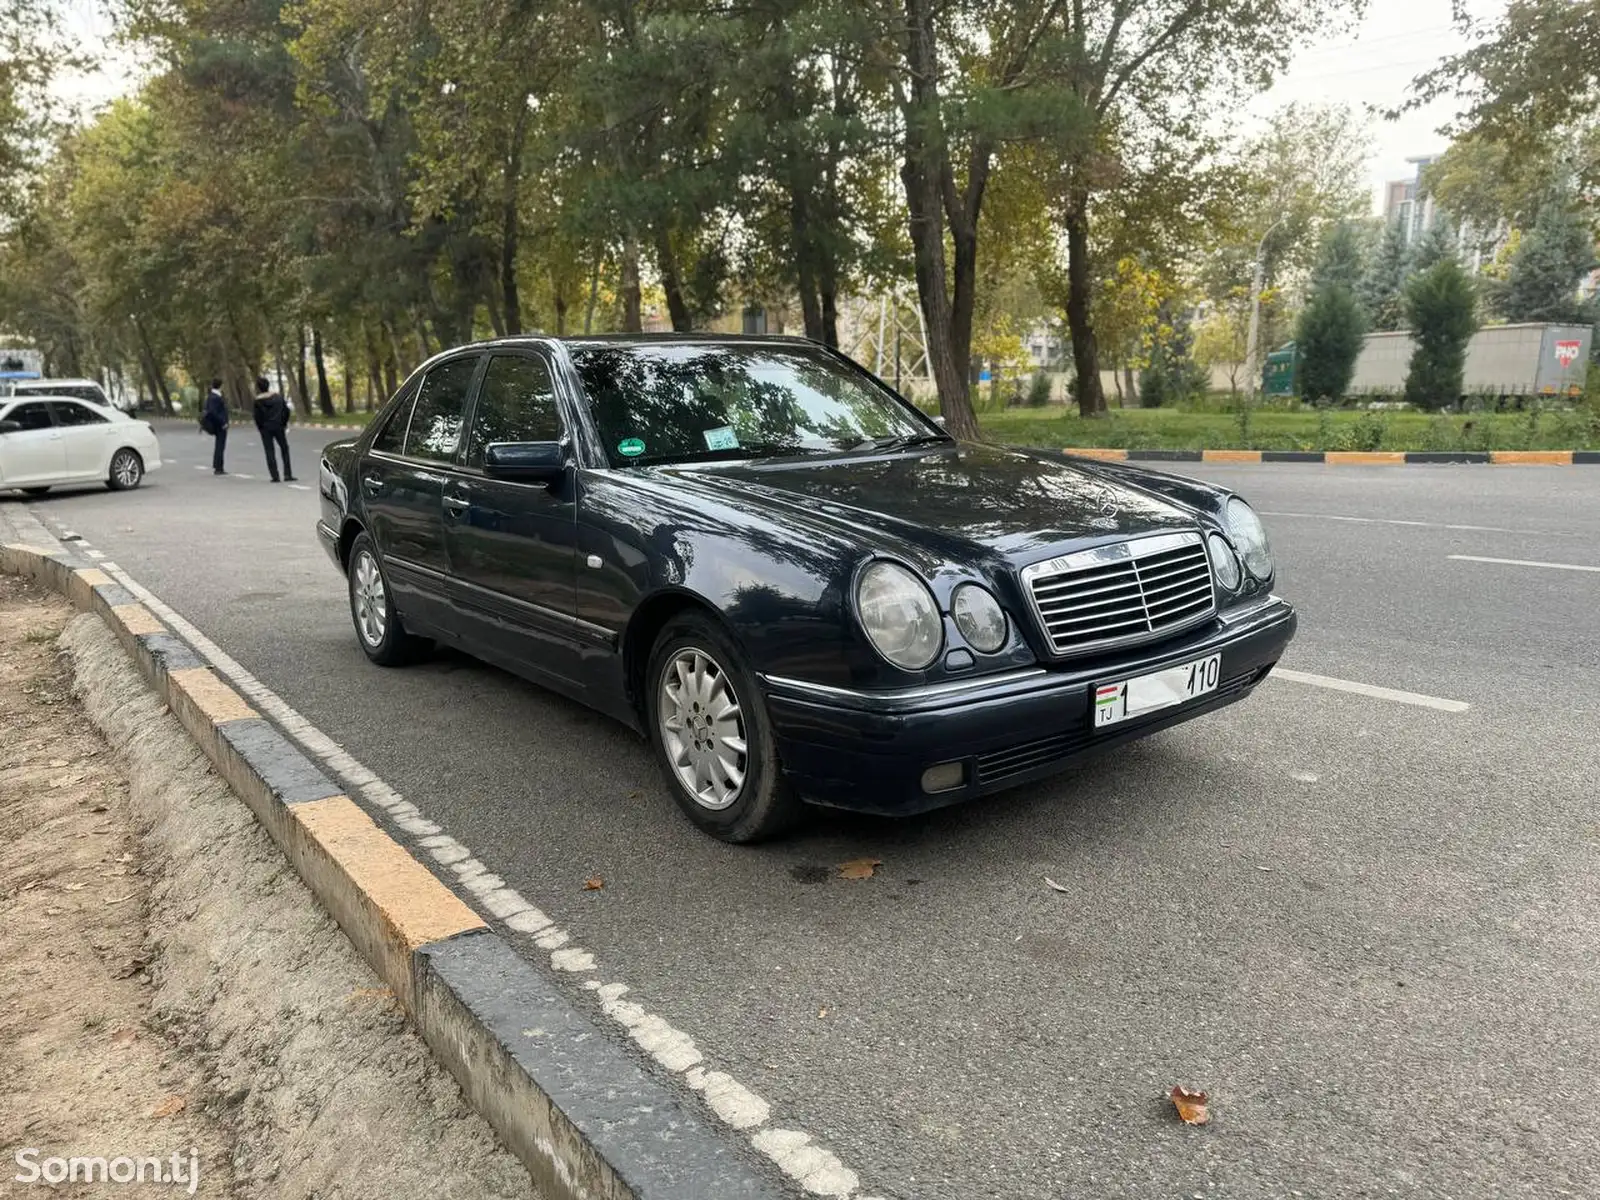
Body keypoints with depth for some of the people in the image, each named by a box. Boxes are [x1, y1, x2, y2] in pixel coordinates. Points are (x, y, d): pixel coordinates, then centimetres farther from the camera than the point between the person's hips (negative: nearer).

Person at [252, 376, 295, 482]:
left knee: (269, 452, 3)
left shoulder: (258, 401, -10)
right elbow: (286, 410, 2)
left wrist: (260, 427, 5)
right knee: (284, 449, 11)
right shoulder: (278, 396, 0)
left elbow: (257, 416, -10)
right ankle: (287, 474, 6)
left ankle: (275, 476, -1)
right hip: (278, 427, 2)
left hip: (266, 428, -2)